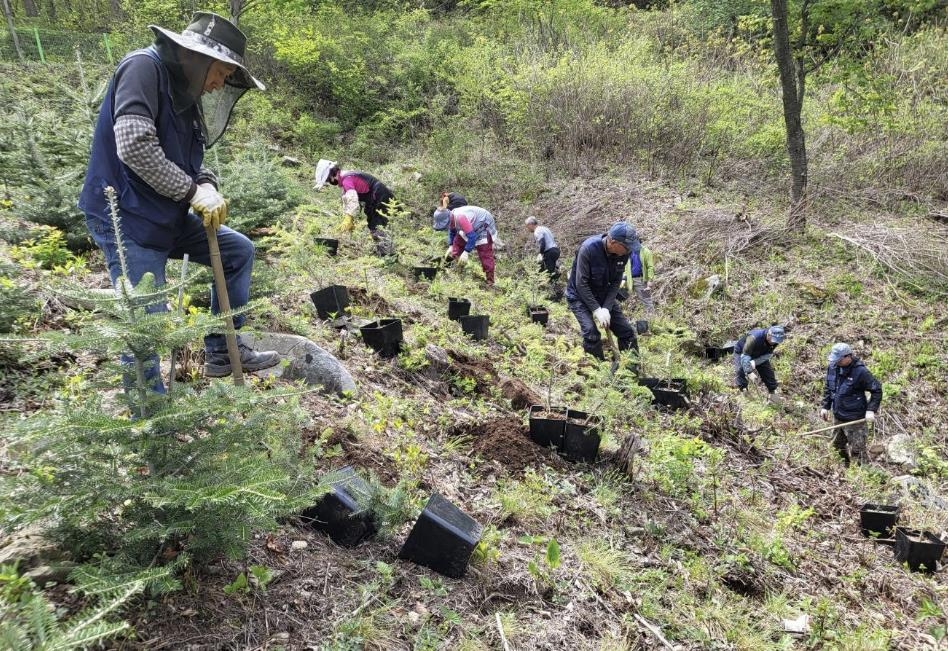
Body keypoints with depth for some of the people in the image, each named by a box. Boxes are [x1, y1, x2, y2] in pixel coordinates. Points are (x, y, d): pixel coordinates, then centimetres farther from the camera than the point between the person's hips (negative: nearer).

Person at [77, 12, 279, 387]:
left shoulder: (186, 94, 11)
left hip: (167, 217, 9)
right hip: (126, 220, -9)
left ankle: (221, 351, 19)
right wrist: (192, 190, -19)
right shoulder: (144, 67, -16)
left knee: (238, 251, 13)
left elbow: (190, 159, 14)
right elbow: (134, 146, -28)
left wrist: (207, 187, -9)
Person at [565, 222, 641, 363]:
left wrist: (607, 308, -18)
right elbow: (581, 284, -26)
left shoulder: (623, 253, -15)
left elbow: (616, 282, -7)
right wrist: (596, 310, -26)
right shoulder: (589, 249, -31)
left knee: (627, 332, 2)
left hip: (604, 296, 5)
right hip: (580, 296, -5)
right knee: (592, 334, -24)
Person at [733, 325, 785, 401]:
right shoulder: (754, 338, -45)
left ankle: (772, 393, 6)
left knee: (767, 369, -2)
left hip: (759, 354, 5)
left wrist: (755, 362, -36)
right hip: (742, 352, -5)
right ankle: (743, 391, -17)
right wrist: (749, 371, -50)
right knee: (740, 371, -24)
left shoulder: (775, 339, -25)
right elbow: (745, 355, -42)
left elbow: (768, 354, -18)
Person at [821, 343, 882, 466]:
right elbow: (828, 388, 11)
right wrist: (825, 406, 7)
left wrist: (871, 410, -21)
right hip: (837, 417, 7)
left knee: (857, 451, -1)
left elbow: (877, 390, -14)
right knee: (837, 446, 23)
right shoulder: (832, 367, -3)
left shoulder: (860, 371, -21)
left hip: (855, 420, -7)